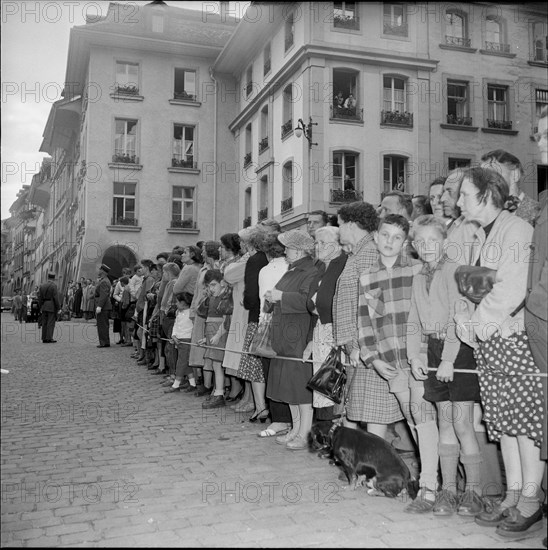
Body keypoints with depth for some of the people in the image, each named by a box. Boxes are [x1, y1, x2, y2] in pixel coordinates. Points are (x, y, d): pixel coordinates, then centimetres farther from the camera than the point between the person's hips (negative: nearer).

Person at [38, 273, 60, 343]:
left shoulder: (42, 286, 9)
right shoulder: (54, 286, -10)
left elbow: (39, 297, 10)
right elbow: (56, 297, -14)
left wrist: (41, 307, 17)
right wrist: (59, 308, -9)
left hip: (44, 306, 6)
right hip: (52, 307, -6)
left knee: (44, 323, 8)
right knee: (51, 323, -4)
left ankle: (44, 338, 9)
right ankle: (49, 338, -7)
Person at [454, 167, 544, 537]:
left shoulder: (516, 229, -8)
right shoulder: (480, 236, 19)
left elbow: (512, 290, -18)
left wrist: (477, 322, -11)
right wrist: (465, 318, -1)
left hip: (517, 338, -8)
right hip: (488, 341, 8)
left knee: (526, 418, -2)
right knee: (503, 420, 11)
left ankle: (530, 503, 7)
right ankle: (513, 497, 20)